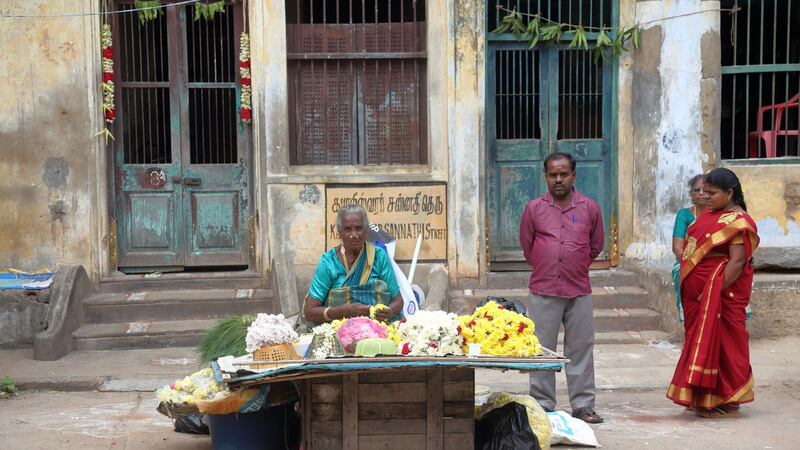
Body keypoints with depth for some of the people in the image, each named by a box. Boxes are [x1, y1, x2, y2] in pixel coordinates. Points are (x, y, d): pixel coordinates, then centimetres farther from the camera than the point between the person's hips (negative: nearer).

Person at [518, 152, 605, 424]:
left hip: (579, 291, 1)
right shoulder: (534, 208, 3)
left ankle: (582, 405, 14)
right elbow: (526, 247, 14)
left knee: (581, 348, 5)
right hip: (543, 291, 0)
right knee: (542, 349, 4)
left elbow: (596, 246, 17)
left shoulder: (589, 208, 5)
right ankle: (543, 405, 13)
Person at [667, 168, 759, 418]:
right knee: (704, 341, 13)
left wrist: (714, 291, -25)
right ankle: (705, 399, 23)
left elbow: (737, 262, -21)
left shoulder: (737, 222, -13)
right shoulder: (709, 216, 14)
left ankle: (728, 404, 10)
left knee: (720, 343, -1)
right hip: (698, 293, 9)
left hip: (721, 293, -9)